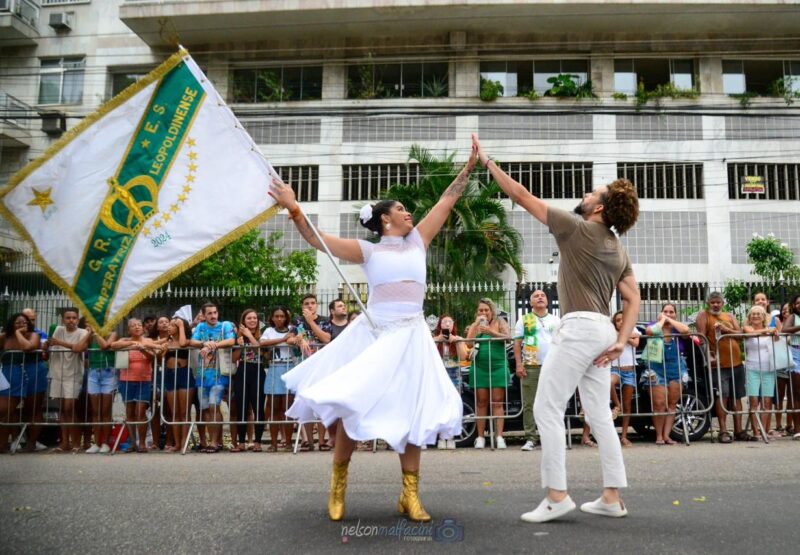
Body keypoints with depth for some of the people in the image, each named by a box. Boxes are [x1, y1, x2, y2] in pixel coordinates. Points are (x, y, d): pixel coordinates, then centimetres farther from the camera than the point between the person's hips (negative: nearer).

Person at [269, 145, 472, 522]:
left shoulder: (417, 242, 15)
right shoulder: (368, 251, 6)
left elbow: (447, 200, 18)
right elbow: (317, 239, -2)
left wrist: (469, 167, 17)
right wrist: (293, 208, -12)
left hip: (410, 337, 2)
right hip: (371, 334, -2)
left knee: (410, 414, 2)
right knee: (351, 406, -2)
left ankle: (410, 495, 12)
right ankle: (338, 483, 19)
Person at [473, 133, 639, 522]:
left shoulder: (576, 228, -5)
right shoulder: (618, 249, 18)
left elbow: (521, 196, -4)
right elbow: (633, 299, 13)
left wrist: (487, 161, 3)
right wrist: (621, 341, 6)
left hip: (579, 327, -9)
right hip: (601, 330, 9)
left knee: (547, 409, -5)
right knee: (599, 414, 11)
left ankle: (556, 496, -6)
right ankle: (612, 497, 14)